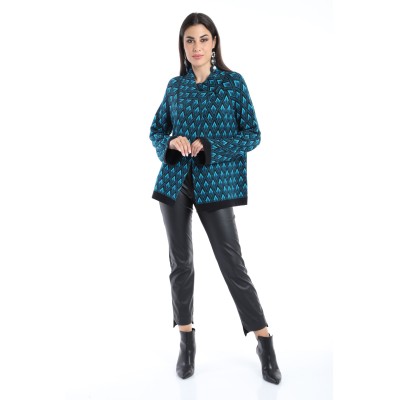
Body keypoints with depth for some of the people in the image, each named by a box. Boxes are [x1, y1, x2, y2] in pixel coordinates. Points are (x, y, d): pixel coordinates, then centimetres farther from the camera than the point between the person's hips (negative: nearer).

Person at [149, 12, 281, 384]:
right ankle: (186, 339, 24)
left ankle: (264, 342, 12)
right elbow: (156, 130, 15)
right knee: (180, 261, 8)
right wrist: (172, 142, -8)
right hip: (175, 181, 4)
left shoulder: (233, 82, -1)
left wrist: (209, 146, -15)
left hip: (216, 182, -3)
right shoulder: (175, 86, 8)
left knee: (232, 263, -2)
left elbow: (252, 135, -4)